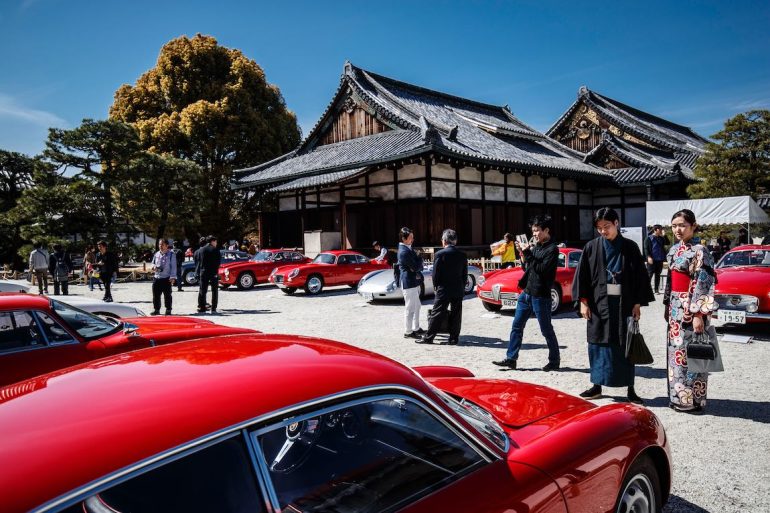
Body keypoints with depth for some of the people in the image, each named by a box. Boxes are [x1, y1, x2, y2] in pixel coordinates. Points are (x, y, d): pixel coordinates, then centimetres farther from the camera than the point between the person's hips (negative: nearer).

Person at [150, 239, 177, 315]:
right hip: (156, 277, 5)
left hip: (166, 278, -5)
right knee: (156, 295, 6)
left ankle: (168, 310, 10)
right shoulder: (156, 254, 12)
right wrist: (154, 267, -2)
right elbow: (153, 263, 23)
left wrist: (172, 277, -12)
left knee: (167, 295, 2)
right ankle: (156, 309, 16)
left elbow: (173, 266, -6)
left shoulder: (171, 254, -3)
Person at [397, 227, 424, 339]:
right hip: (408, 283, -10)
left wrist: (417, 269, -9)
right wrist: (419, 258, -3)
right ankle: (408, 332, 6)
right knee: (410, 308, -2)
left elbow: (418, 266, 12)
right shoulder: (404, 251, -20)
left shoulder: (408, 249, 13)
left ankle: (416, 328, 30)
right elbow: (416, 266, -21)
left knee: (416, 306, 19)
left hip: (414, 281, 10)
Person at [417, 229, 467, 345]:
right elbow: (465, 274, 6)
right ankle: (454, 338, 12)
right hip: (458, 290, 4)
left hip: (444, 290, -4)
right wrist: (461, 287, 15)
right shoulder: (462, 255, 2)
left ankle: (428, 337, 8)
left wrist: (436, 287, 7)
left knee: (437, 314, 2)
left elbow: (435, 274, -8)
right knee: (456, 314, 9)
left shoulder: (439, 255, -11)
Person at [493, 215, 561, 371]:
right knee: (516, 327, 8)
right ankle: (511, 359, 13)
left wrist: (528, 254, -18)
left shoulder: (552, 249, -10)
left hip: (540, 296, -8)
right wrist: (523, 254, 2)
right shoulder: (536, 246, 13)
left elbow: (543, 269, -21)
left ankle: (554, 361, 18)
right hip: (526, 293, 8)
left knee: (546, 330, 4)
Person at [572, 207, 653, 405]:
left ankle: (630, 389, 14)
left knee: (625, 344, 4)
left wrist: (637, 304, -3)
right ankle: (597, 386, 19)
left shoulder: (629, 247, 0)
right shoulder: (591, 247, 2)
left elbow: (639, 276, 1)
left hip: (624, 304, -1)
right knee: (598, 343, 7)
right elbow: (582, 275, 3)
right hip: (598, 303, 1)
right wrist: (583, 302, -3)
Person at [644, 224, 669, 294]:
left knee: (658, 275, 9)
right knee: (649, 275, -4)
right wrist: (649, 257, -19)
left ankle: (657, 289, 13)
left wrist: (664, 236, -1)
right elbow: (646, 248, -8)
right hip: (652, 260, -6)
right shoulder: (649, 238, -3)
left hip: (660, 260, 6)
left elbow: (668, 243, 6)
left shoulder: (661, 238, 15)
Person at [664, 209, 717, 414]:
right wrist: (667, 305, 17)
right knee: (675, 351, 12)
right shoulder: (674, 249, 11)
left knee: (688, 352, -2)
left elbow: (703, 284, -18)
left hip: (691, 308, -8)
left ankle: (692, 400, 9)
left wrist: (698, 314, -21)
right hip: (676, 307, 8)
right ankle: (677, 397, 22)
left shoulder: (698, 251, -13)